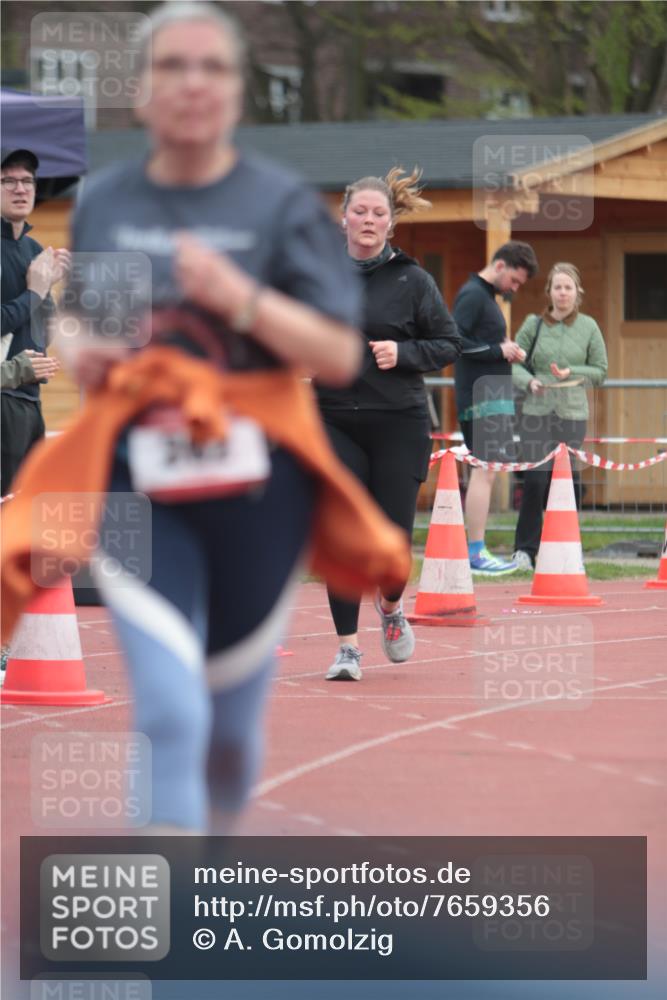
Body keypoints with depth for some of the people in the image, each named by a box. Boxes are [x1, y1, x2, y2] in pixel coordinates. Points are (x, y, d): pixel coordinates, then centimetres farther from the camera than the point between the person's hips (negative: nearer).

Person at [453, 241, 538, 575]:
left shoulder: (486, 296, 20)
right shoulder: (472, 295, -10)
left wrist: (506, 351, 4)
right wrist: (499, 351, -16)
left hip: (493, 399, 10)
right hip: (481, 399, -10)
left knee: (484, 471, 10)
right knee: (484, 470, -12)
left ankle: (477, 551, 12)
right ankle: (476, 553, -13)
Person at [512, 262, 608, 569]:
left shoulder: (588, 327, 6)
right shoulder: (534, 324, 4)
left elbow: (600, 371, 9)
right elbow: (513, 362, 8)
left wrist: (571, 373, -7)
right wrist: (529, 381, -11)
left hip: (573, 413, 1)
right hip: (537, 411, -1)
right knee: (535, 479, -9)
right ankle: (525, 549, 0)